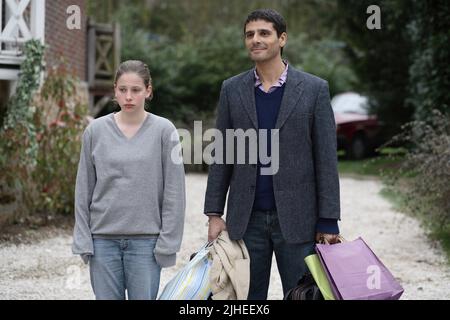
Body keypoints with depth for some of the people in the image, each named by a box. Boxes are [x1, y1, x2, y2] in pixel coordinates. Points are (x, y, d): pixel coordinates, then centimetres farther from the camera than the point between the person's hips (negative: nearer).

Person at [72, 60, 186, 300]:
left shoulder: (163, 131, -3)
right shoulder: (96, 131, 3)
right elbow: (84, 190, 6)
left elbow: (173, 192, -2)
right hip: (103, 239, 2)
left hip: (146, 240, -2)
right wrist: (83, 239, 2)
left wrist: (167, 241, -6)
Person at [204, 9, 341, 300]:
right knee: (247, 298, 8)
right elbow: (222, 156, 9)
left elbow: (326, 159, -3)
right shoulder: (232, 89, 7)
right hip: (246, 219, 2)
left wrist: (328, 221, -7)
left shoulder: (314, 89, -1)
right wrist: (214, 213, 3)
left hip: (296, 219, -2)